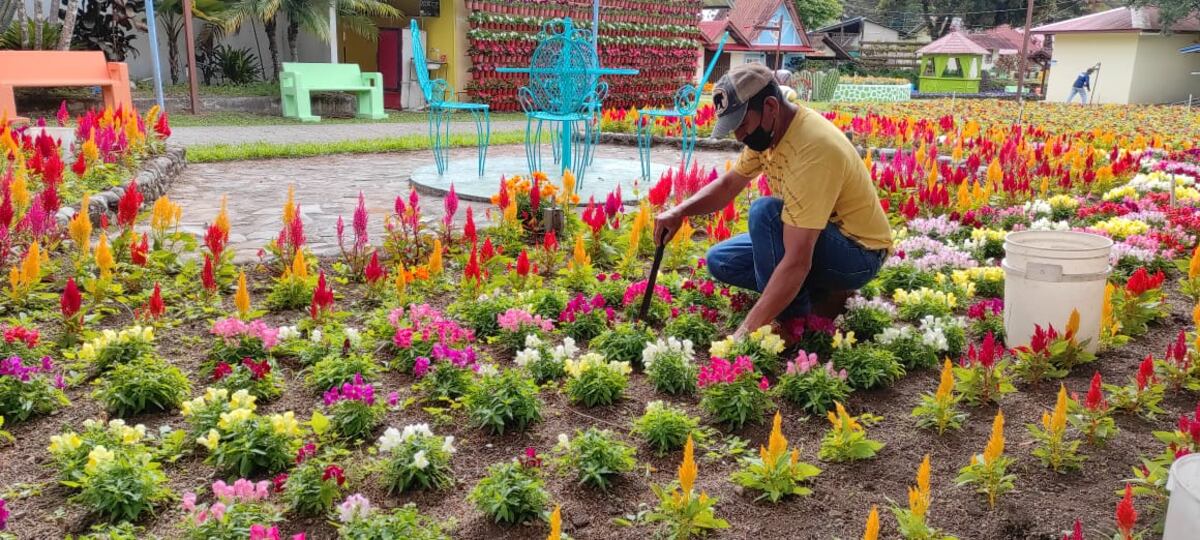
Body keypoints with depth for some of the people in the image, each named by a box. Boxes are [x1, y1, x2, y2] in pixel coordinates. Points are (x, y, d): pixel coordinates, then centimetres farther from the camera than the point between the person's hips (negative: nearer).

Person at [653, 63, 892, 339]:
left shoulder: (813, 149, -33)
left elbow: (797, 262, -38)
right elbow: (728, 185, 8)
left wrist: (746, 332, -38)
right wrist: (679, 211, -11)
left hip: (858, 254, -9)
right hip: (815, 236, 9)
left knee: (765, 211, -31)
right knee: (720, 260, 2)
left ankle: (793, 322, -17)